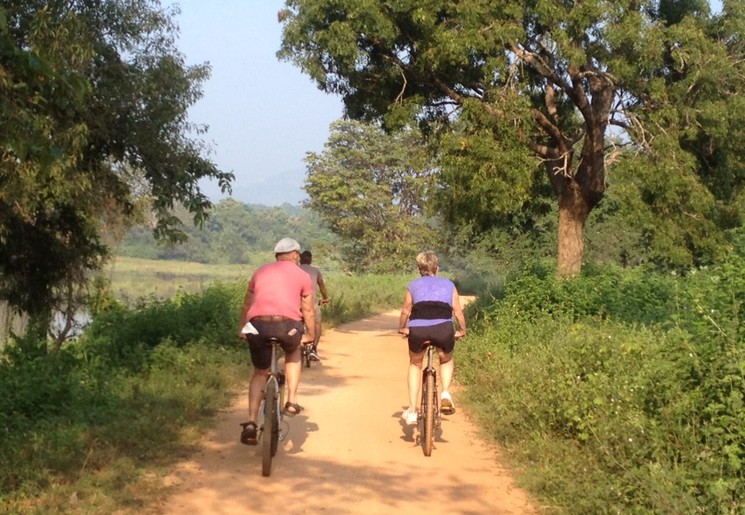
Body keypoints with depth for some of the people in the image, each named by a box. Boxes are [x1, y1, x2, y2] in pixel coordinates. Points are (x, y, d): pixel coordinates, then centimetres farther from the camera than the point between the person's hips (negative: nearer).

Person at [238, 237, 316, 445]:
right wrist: (309, 335, 31)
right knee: (293, 353, 32)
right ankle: (291, 402, 20)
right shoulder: (302, 275, 16)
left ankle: (251, 424, 5)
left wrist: (242, 328, 41)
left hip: (258, 325, 2)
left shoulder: (261, 272, 24)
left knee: (260, 373, 19)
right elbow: (308, 311, 18)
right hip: (287, 325, -2)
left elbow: (246, 305, 29)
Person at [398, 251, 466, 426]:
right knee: (447, 361, 31)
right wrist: (462, 330, 32)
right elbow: (458, 311, 18)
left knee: (415, 365, 27)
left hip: (417, 330, 0)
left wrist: (402, 328, 37)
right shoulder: (449, 285, 22)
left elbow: (405, 311, 20)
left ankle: (412, 410, 18)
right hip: (443, 329, 0)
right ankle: (445, 392, 4)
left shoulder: (413, 285, 22)